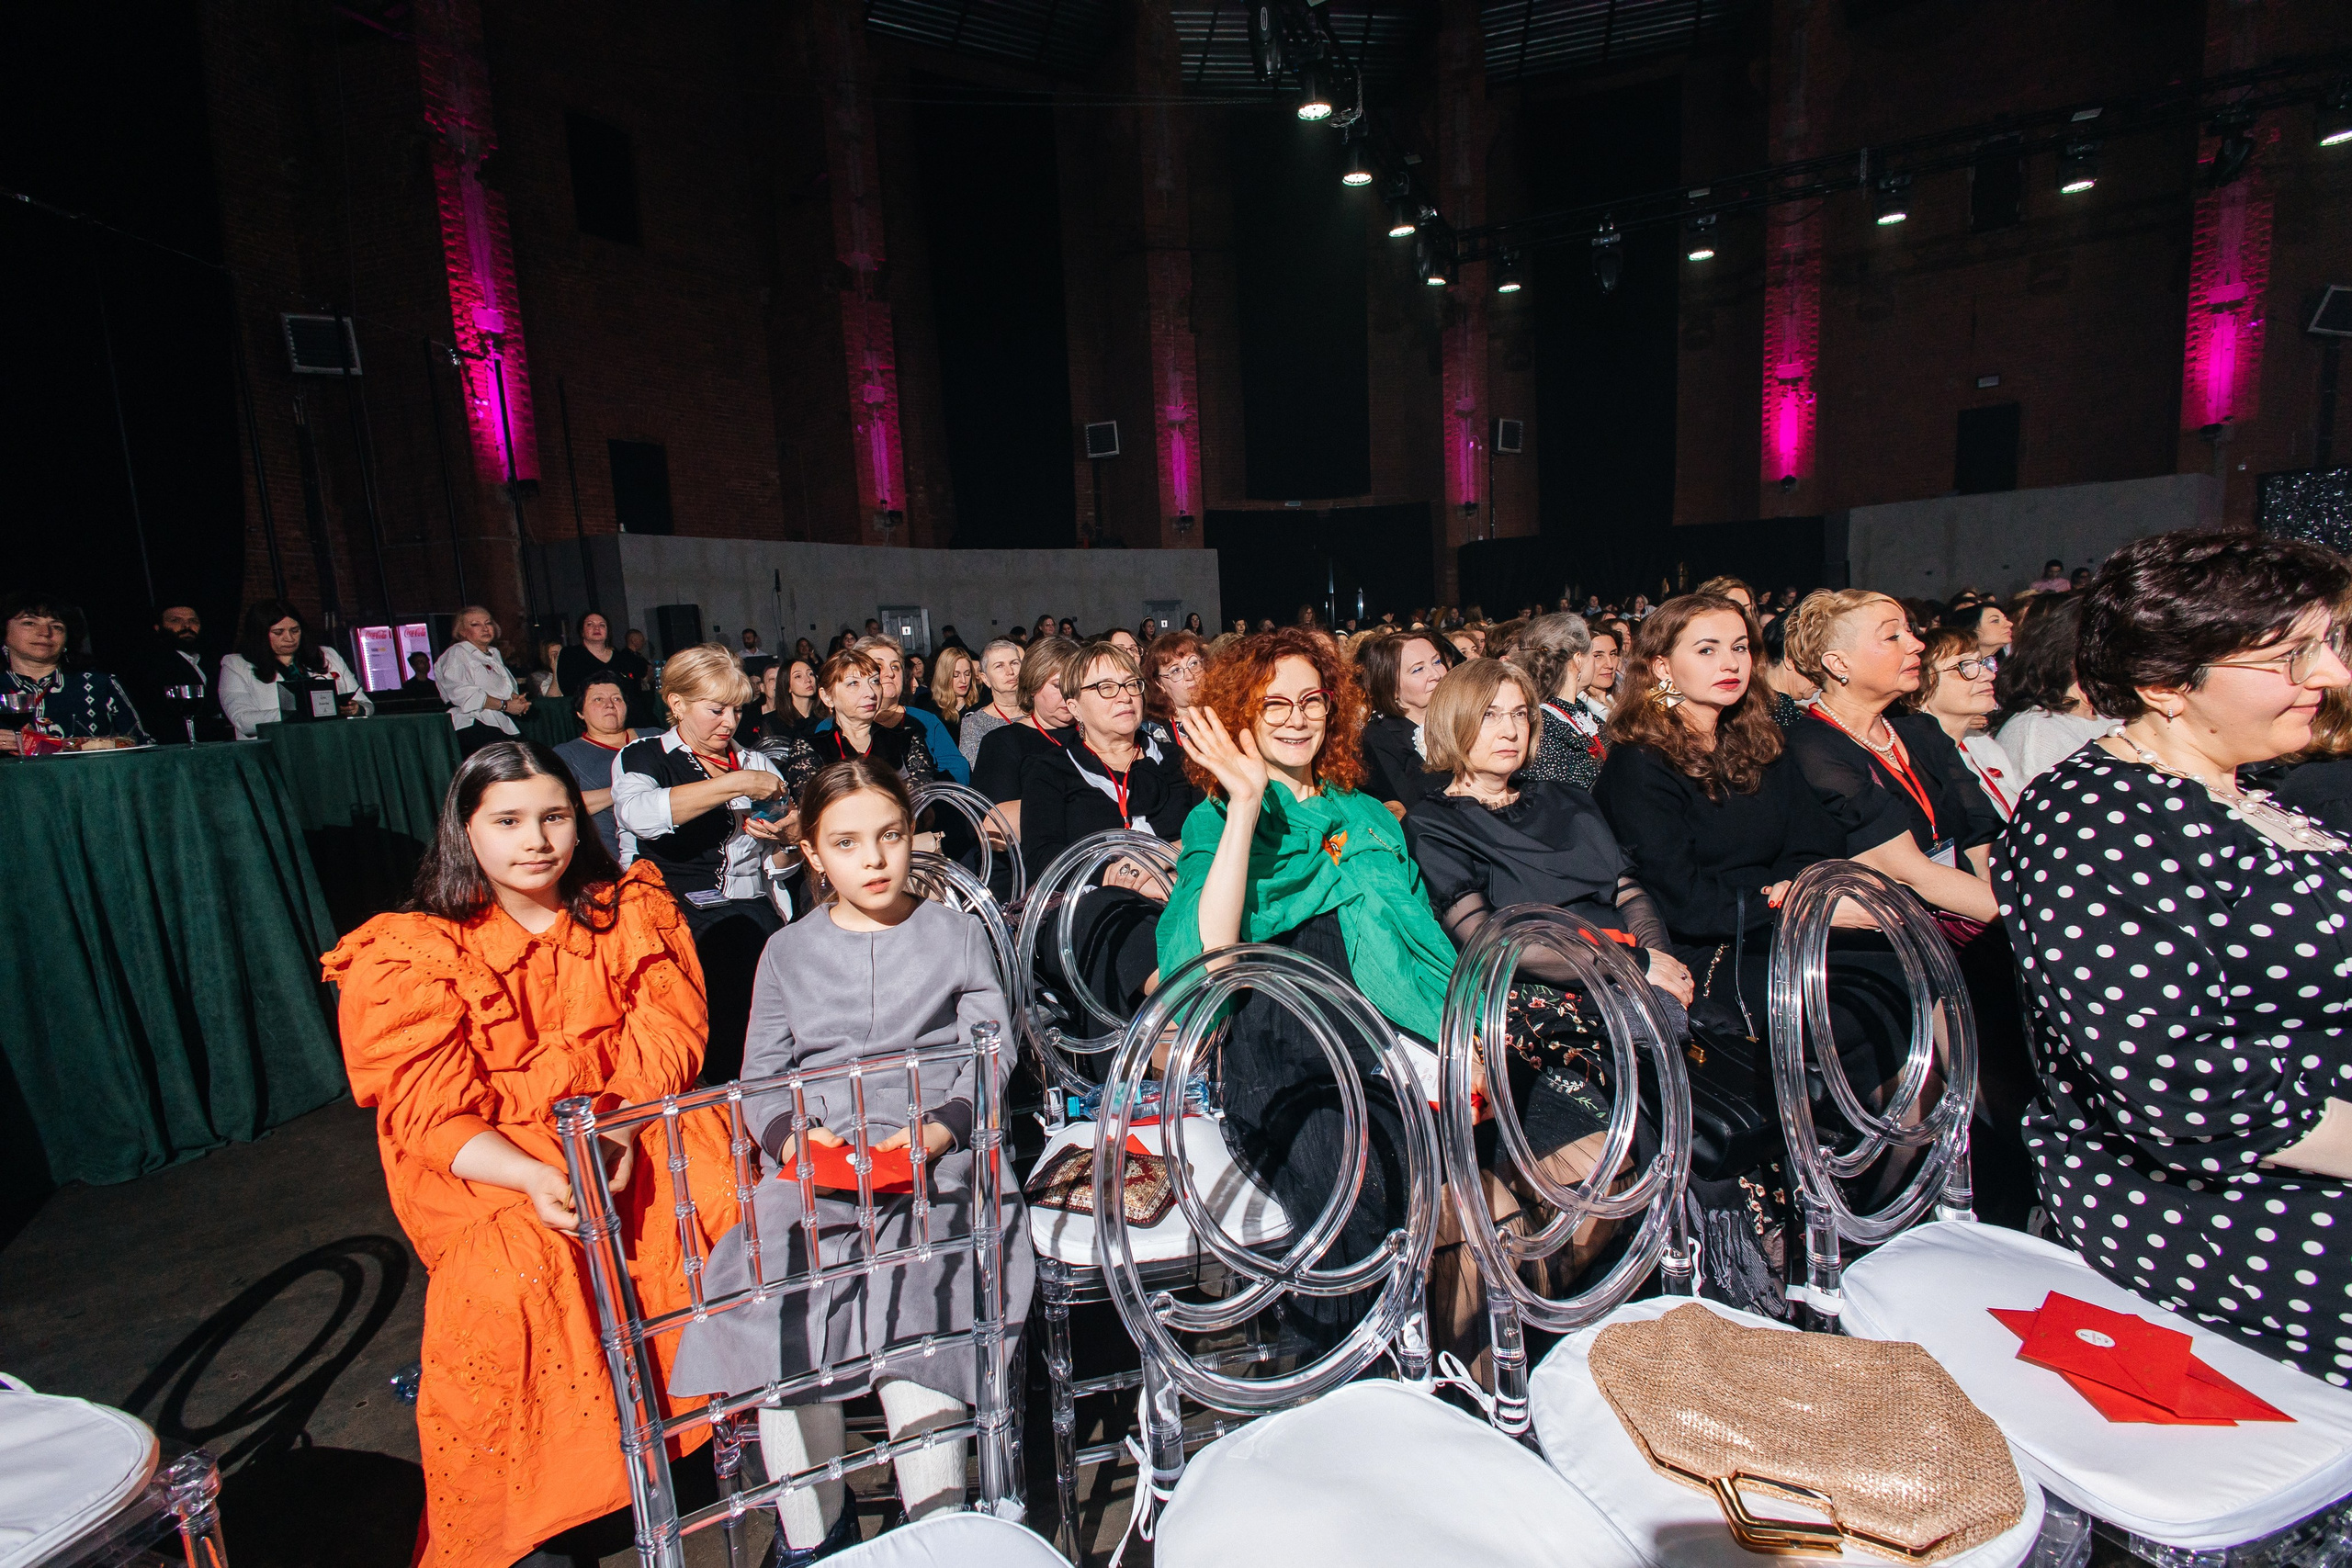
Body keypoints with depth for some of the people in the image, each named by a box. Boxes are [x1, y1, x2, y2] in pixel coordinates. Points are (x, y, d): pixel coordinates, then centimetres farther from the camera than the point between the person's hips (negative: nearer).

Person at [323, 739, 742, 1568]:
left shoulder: (631, 908, 1)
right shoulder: (412, 954, -7)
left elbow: (666, 1032, -4)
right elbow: (432, 1114, -12)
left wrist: (621, 1128, -22)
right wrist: (535, 1178, -30)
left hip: (634, 1125, 2)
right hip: (481, 1163, -2)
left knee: (734, 1197, -20)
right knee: (514, 1271, -30)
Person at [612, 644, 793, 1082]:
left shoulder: (756, 764, 20)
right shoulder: (643, 757, 8)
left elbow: (780, 859, 23)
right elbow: (638, 814, -17)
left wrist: (783, 840, -2)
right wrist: (735, 785, -17)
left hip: (750, 911, 3)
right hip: (674, 912, -3)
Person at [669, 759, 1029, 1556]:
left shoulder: (956, 932, 12)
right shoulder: (788, 951, 17)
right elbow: (761, 1075, 14)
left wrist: (942, 1125, -11)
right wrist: (790, 1133, -7)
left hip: (935, 1154, -1)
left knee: (915, 1299, -26)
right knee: (771, 1297, -22)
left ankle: (937, 1522, -6)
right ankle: (812, 1528, 0)